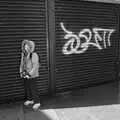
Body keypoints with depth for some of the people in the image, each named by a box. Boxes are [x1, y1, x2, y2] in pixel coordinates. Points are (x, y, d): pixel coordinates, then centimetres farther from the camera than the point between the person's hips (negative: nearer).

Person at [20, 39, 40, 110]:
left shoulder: (34, 55, -16)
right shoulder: (23, 54, 5)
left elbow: (36, 66, -17)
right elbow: (22, 64, 14)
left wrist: (30, 74, -17)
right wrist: (21, 72, 4)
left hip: (32, 75, -7)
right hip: (25, 75, 7)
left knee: (33, 88, -2)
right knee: (27, 88, 15)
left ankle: (37, 102, 11)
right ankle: (29, 100, 34)